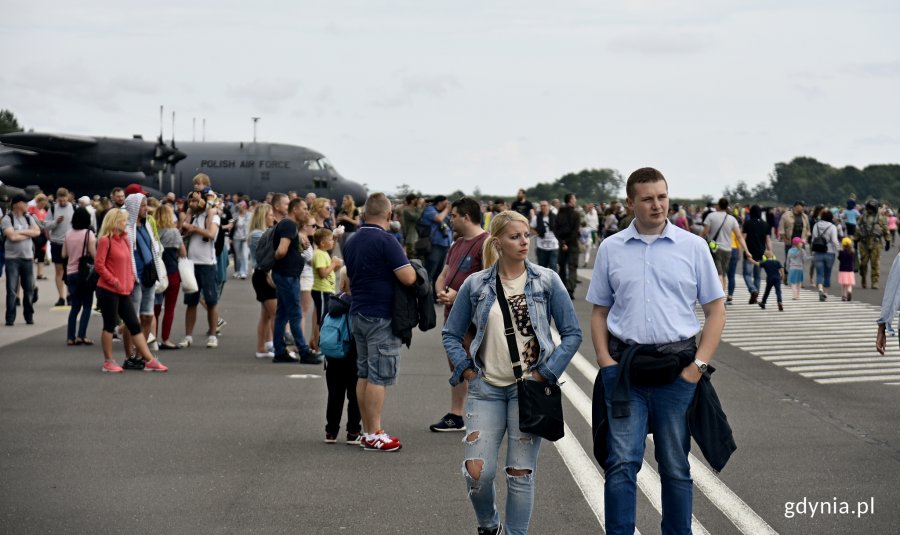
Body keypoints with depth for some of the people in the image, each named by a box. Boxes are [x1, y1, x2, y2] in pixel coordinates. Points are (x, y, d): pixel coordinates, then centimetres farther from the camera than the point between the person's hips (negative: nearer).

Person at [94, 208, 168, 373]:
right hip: (108, 291, -8)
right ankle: (108, 362, 11)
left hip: (124, 291, 8)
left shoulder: (124, 239, 15)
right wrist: (114, 281, -14)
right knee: (110, 325, 0)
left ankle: (149, 360, 7)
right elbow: (99, 265, -14)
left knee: (134, 325, 7)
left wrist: (130, 281, 8)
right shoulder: (105, 240, -10)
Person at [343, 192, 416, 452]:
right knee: (378, 376, -5)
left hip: (358, 313, 8)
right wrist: (403, 259, -1)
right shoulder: (385, 241, -16)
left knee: (364, 374, 12)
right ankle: (375, 435, -3)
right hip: (381, 317, -8)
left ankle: (368, 430, 17)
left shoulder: (351, 242, 10)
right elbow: (409, 277, -20)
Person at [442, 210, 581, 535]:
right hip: (486, 388, 1)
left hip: (529, 387, -1)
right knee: (477, 471, -6)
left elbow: (572, 333, 2)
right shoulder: (476, 284, 2)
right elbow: (451, 334, 11)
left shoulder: (547, 281, -1)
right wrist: (467, 371, 0)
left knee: (521, 473, 2)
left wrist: (546, 374, -5)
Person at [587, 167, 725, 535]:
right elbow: (599, 311, 12)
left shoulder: (693, 246, 3)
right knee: (622, 463, -4)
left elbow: (716, 310, 5)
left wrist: (699, 364, -5)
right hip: (624, 367, 0)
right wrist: (605, 360, -2)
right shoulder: (611, 249, 6)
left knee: (676, 467, 9)